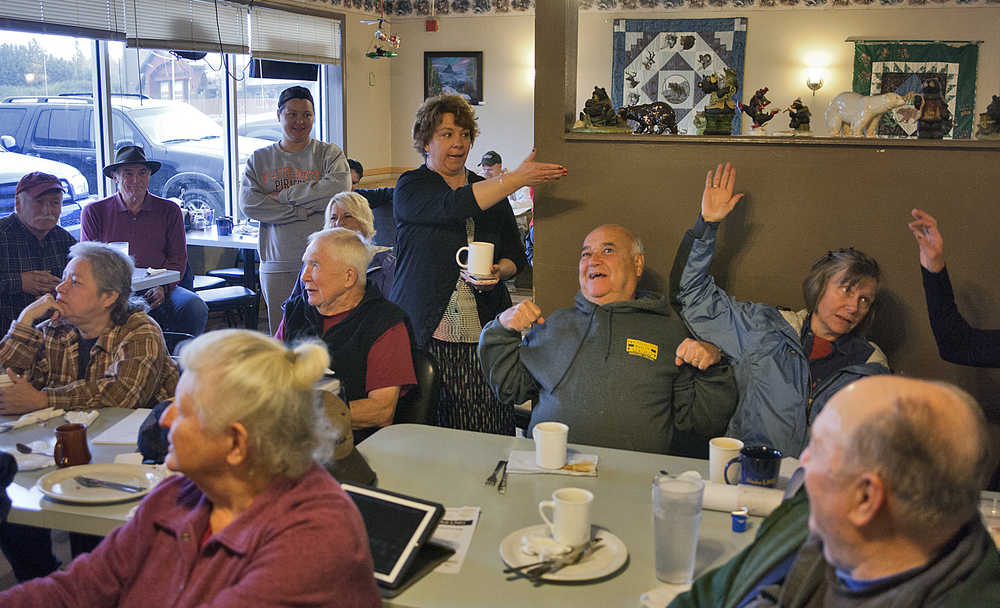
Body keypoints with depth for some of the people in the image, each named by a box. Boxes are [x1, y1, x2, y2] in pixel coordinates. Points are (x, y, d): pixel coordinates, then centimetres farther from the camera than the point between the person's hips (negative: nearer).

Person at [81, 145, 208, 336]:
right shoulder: (94, 212, 10)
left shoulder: (169, 210, 12)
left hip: (158, 289, 1)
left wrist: (162, 287, -10)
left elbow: (178, 257, 10)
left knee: (195, 308, -29)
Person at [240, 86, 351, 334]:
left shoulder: (330, 154, 5)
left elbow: (339, 189, -15)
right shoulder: (258, 159, 11)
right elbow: (249, 204, -3)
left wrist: (282, 196, -9)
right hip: (276, 264, 2)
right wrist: (303, 210, -11)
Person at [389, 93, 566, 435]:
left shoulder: (491, 191, 16)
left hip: (483, 333, 3)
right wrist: (517, 179, -24)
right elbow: (453, 206, -20)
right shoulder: (410, 188, 1)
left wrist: (497, 272, -6)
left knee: (487, 435, -4)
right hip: (424, 333, -3)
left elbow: (515, 256, 17)